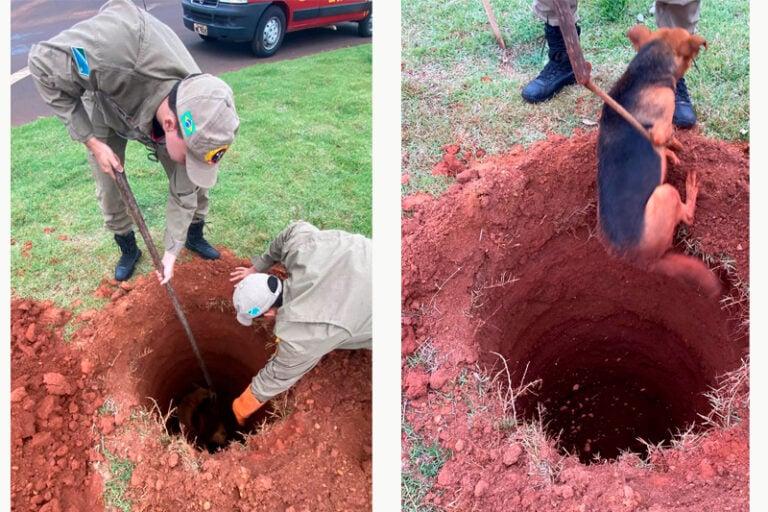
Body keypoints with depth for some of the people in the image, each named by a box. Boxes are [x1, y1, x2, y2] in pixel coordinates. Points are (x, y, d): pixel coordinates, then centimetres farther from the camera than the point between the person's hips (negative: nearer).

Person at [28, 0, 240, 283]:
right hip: (104, 111, -1)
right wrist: (92, 141, -30)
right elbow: (43, 62, -31)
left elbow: (183, 193, -19)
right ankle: (128, 250, 28)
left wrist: (171, 253, -14)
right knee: (109, 189, 2)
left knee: (194, 183, -1)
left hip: (153, 118, 2)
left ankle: (194, 236, 28)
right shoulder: (121, 42, -51)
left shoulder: (197, 115, -34)